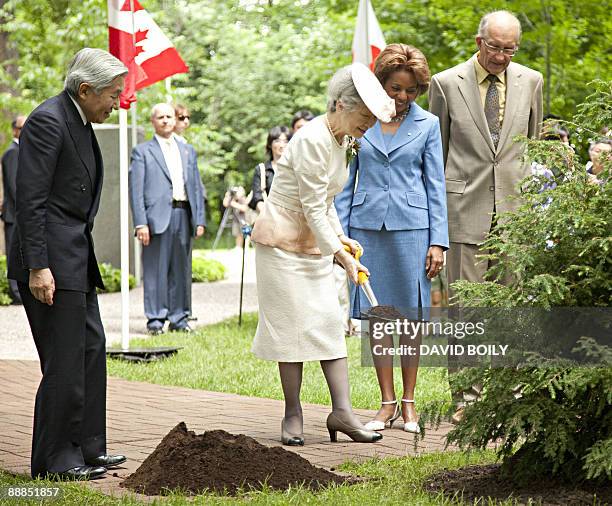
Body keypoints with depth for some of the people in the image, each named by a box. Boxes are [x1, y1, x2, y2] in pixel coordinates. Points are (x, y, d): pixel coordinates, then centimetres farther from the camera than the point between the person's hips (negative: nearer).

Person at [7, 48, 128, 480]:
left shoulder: (81, 124, 14)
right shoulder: (48, 122, -16)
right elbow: (30, 200, -20)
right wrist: (38, 268, -23)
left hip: (76, 258, 10)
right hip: (52, 259, -10)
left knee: (92, 349, 15)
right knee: (65, 361, -5)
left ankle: (87, 447, 24)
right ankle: (54, 459, 5)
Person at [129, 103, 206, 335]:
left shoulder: (188, 151, 19)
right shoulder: (142, 151, 5)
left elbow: (197, 187, 18)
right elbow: (136, 189, -1)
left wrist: (200, 220, 8)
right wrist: (140, 223, -11)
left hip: (184, 215, 4)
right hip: (157, 217, -4)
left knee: (181, 269, 7)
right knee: (155, 270, -4)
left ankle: (179, 317, 14)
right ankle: (155, 319, 0)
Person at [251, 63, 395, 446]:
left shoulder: (341, 140, 7)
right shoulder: (312, 141, -22)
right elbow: (313, 208, -22)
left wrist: (339, 237, 8)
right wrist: (340, 254, -21)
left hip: (314, 242, 9)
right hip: (284, 241, -9)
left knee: (331, 322, 1)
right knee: (295, 324, -4)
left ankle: (342, 411, -1)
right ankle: (293, 415, 6)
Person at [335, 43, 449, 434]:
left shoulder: (427, 124, 4)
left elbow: (436, 185, 4)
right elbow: (347, 179, 10)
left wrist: (438, 241, -2)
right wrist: (339, 233, 3)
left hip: (411, 226, -1)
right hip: (367, 226, 1)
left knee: (410, 314, 2)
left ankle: (409, 401, 13)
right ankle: (388, 403, 10)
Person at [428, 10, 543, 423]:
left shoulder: (530, 82, 10)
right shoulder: (446, 84, 2)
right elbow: (435, 150, 10)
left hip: (516, 207, 2)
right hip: (466, 204, -2)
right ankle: (465, 399, 2)